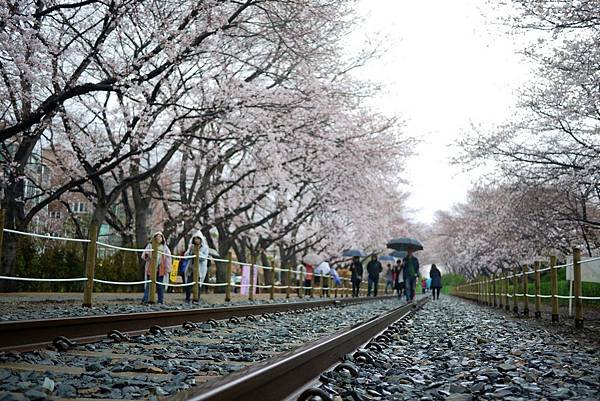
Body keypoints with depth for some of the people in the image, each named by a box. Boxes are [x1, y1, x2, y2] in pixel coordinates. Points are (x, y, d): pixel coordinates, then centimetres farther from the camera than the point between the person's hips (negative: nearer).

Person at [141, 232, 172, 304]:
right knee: (148, 285, -5)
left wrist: (168, 268, 0)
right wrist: (146, 255, -22)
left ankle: (161, 300, 11)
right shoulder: (150, 245, 6)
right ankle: (145, 300, -4)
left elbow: (168, 257, 7)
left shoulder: (164, 247, 8)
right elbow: (143, 256, 3)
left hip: (160, 269, 1)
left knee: (160, 285, 6)